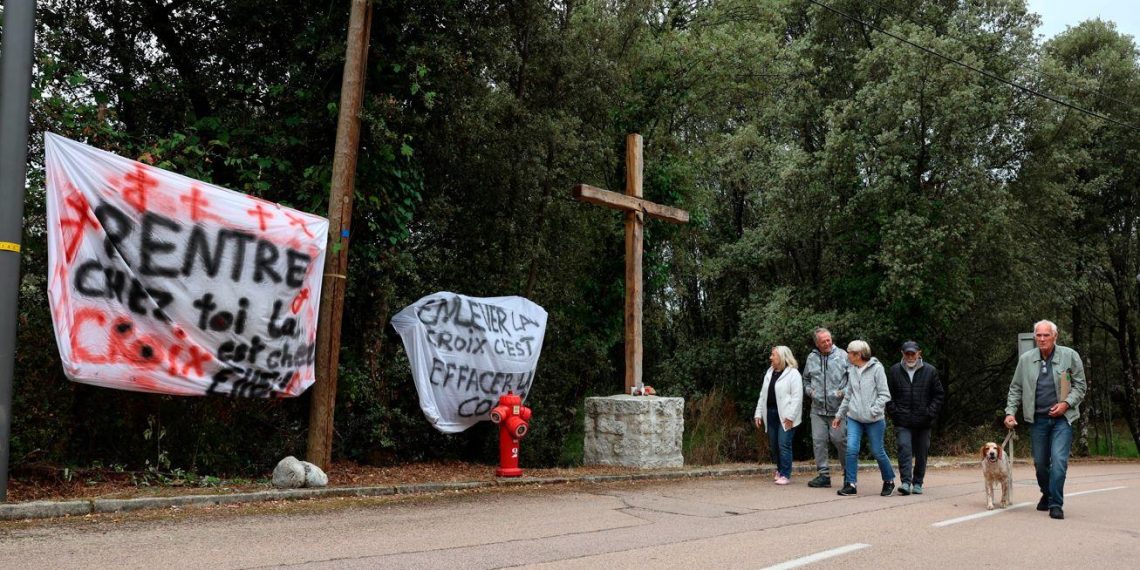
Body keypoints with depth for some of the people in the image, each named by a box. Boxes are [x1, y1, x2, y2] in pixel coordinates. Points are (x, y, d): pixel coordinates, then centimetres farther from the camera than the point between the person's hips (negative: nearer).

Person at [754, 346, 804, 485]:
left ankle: (785, 475, -1)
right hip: (770, 414, 7)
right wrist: (759, 413, 13)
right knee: (773, 445, 11)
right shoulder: (769, 373, 16)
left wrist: (790, 416, -18)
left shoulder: (793, 373, -7)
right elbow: (763, 395, 18)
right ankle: (780, 469, 27)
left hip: (785, 416, -7)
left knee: (784, 444, -8)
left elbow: (797, 397, -13)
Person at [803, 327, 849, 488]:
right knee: (818, 441, 3)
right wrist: (809, 390, 6)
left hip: (838, 408, -4)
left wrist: (845, 392, -10)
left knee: (840, 440, -3)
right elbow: (806, 378, 23)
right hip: (818, 408, 4)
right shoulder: (811, 358, 10)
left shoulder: (842, 355, -3)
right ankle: (824, 474, 11)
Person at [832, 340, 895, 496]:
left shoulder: (876, 368, -9)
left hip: (874, 420, -4)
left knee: (877, 451, 4)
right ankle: (850, 483, -1)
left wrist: (874, 411, -18)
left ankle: (889, 481, 26)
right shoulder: (851, 371, 8)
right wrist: (840, 415, 20)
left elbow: (884, 395, -9)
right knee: (851, 449, -10)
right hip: (854, 418, 4)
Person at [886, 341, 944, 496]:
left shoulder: (930, 371, 2)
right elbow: (888, 395, 8)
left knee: (921, 453, 8)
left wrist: (930, 413, -4)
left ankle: (917, 483, 19)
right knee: (904, 449, -14)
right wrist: (894, 412, -3)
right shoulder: (894, 371, 3)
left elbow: (938, 394, 6)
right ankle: (905, 482, -15)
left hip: (923, 421, 1)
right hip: (902, 422, -1)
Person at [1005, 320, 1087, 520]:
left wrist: (1066, 403, -11)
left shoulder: (1069, 356, -1)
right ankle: (1046, 495, 33)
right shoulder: (1026, 359, 5)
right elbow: (1015, 388, 10)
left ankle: (1056, 504, -9)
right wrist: (1010, 412, 0)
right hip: (1037, 419, 3)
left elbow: (1079, 385, 3)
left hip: (1062, 418, -3)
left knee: (1059, 460, -15)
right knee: (1040, 462, 10)